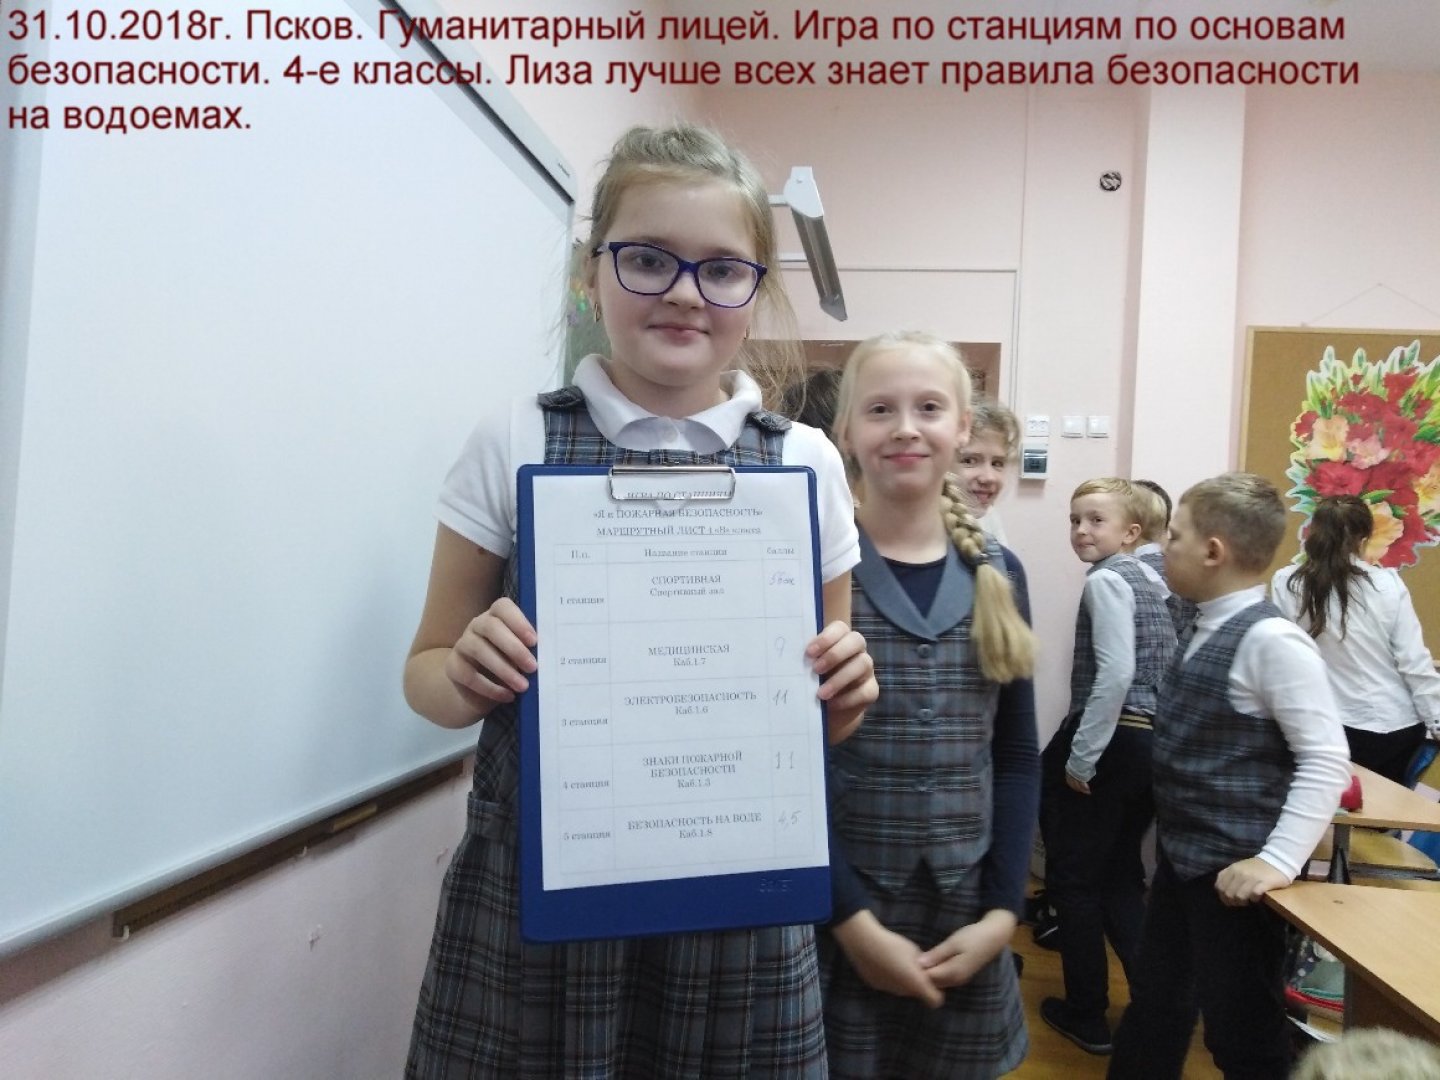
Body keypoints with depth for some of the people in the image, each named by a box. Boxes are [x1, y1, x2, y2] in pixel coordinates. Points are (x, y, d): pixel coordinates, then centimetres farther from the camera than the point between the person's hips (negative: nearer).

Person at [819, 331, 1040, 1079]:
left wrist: (1002, 910, -1)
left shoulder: (998, 575, 3)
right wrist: (854, 919, -13)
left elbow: (1018, 759, 6)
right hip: (830, 921, -4)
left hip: (963, 926, 4)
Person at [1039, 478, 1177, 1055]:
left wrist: (1080, 756, -19)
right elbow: (1167, 667, 15)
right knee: (1120, 876, 20)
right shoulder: (1152, 580, 13)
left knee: (1074, 878, 7)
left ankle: (1087, 1016, 19)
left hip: (1113, 742, -9)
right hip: (1154, 742, 9)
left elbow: (1116, 673, -24)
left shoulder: (1106, 580, -14)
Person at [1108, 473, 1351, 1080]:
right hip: (1181, 859, 8)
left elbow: (1326, 760, -22)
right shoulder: (1207, 631, 7)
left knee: (1240, 1031, 9)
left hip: (1233, 873, -8)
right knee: (1154, 1006, 21)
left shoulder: (1271, 639, -20)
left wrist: (1278, 860, -24)